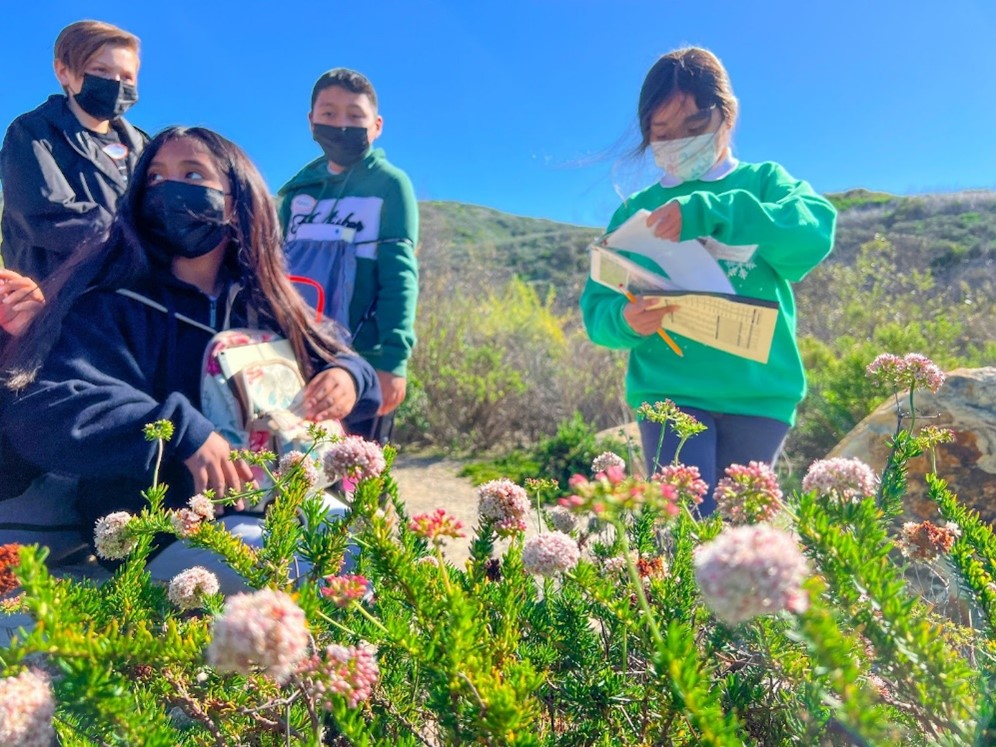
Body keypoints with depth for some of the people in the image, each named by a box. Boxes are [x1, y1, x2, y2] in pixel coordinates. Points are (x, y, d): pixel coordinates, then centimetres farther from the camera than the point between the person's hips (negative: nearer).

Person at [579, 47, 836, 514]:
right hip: (668, 390, 0)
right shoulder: (635, 212, 10)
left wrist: (708, 212, -24)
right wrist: (625, 319, -19)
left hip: (759, 393, 0)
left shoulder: (764, 182, 8)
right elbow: (597, 309, 5)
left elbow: (815, 232, -14)